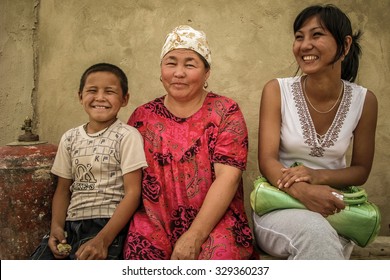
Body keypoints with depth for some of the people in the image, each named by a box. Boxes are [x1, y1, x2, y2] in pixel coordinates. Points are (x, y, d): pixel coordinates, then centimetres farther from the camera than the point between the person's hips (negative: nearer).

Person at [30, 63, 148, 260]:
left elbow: (133, 192, -10)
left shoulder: (127, 136, -5)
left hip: (108, 224, -4)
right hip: (70, 224, 5)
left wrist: (103, 239, -17)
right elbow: (63, 189, 15)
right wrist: (57, 226, -3)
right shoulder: (70, 138, 11)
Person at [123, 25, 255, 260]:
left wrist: (194, 236, -17)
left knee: (220, 252, -30)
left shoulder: (225, 111, 1)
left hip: (214, 221, -1)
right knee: (139, 250, -26)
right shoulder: (142, 116, 10)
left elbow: (228, 175, -9)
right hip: (154, 222, 2)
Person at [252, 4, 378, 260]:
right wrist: (302, 192, -33)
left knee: (318, 242, -31)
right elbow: (267, 160, -12)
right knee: (315, 231, -35)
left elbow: (361, 170, 3)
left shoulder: (364, 100, -3)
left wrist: (318, 176, -18)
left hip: (332, 208, 2)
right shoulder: (277, 91, -7)